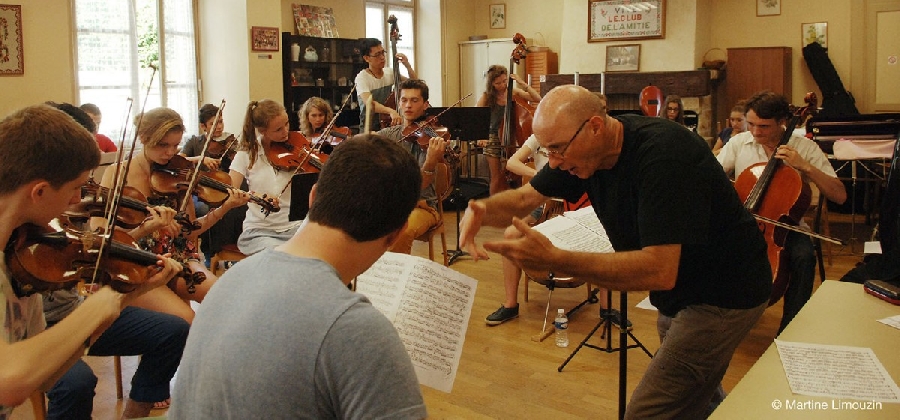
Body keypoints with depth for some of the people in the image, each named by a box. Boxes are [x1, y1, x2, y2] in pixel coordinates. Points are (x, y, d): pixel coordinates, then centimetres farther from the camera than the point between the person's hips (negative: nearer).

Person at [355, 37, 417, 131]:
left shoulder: (390, 72, 5)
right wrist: (390, 111, -45)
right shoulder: (362, 78, -11)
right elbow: (369, 103, -28)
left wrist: (408, 66, -8)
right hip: (370, 129, -5)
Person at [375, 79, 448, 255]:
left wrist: (431, 162, -37)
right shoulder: (387, 135, 9)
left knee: (401, 233, -35)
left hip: (421, 205, -3)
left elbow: (421, 185, -16)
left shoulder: (431, 138, -5)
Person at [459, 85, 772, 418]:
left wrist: (553, 260, -42)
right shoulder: (585, 148, -7)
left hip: (724, 296, -8)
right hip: (679, 294, 9)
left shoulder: (662, 154, -31)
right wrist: (482, 210, -22)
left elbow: (660, 271, -38)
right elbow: (525, 197, 1)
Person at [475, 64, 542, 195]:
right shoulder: (487, 96, -3)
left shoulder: (514, 92, 2)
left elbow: (537, 98, -5)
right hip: (493, 139, -1)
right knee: (497, 178, -2)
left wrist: (522, 84, -14)